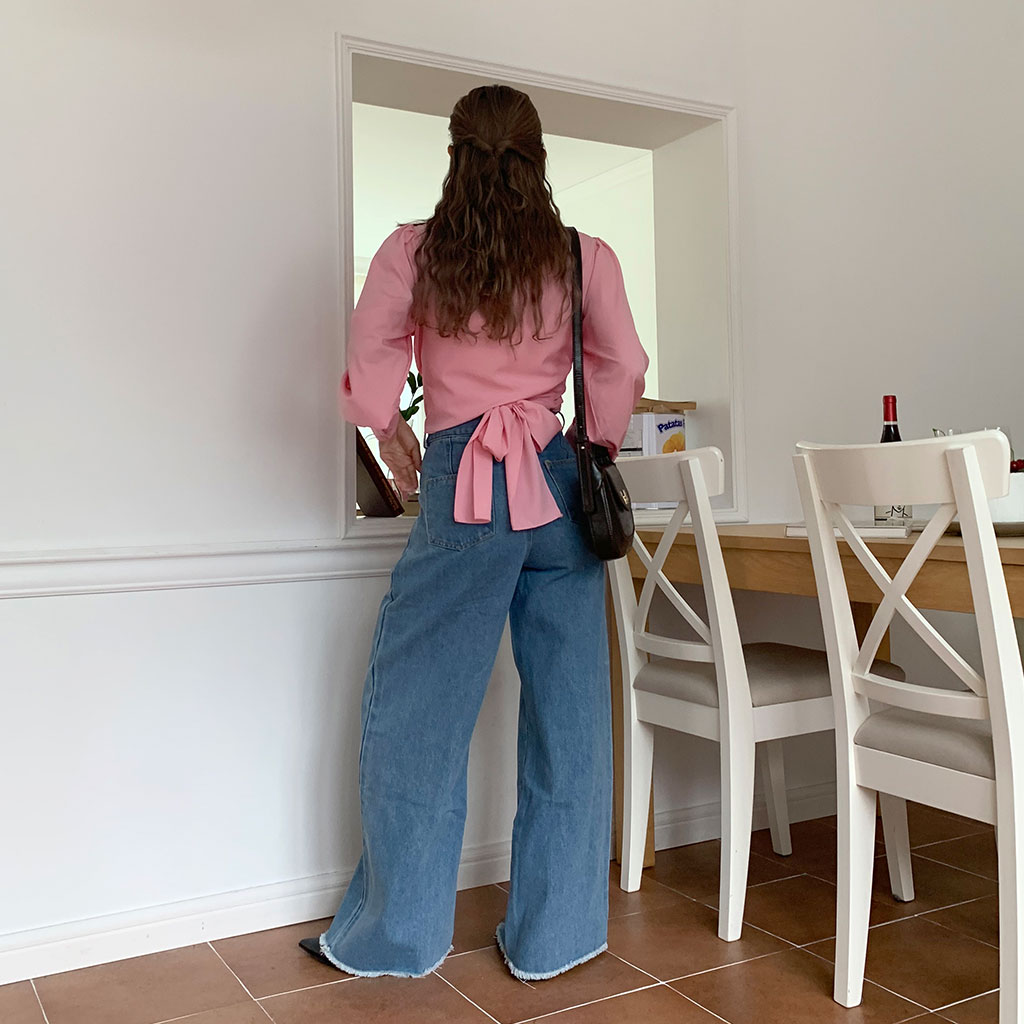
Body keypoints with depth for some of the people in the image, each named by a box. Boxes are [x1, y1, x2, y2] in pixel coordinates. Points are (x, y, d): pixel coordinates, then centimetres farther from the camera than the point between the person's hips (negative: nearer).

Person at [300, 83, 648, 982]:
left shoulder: (412, 252, 3)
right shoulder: (585, 258, 7)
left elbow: (370, 367, 0)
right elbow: (623, 368, 3)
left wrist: (396, 442, 16)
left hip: (464, 490, -2)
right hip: (560, 487, 3)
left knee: (417, 710, 8)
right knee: (568, 712, 9)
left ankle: (395, 934, 19)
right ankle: (550, 937, 20)